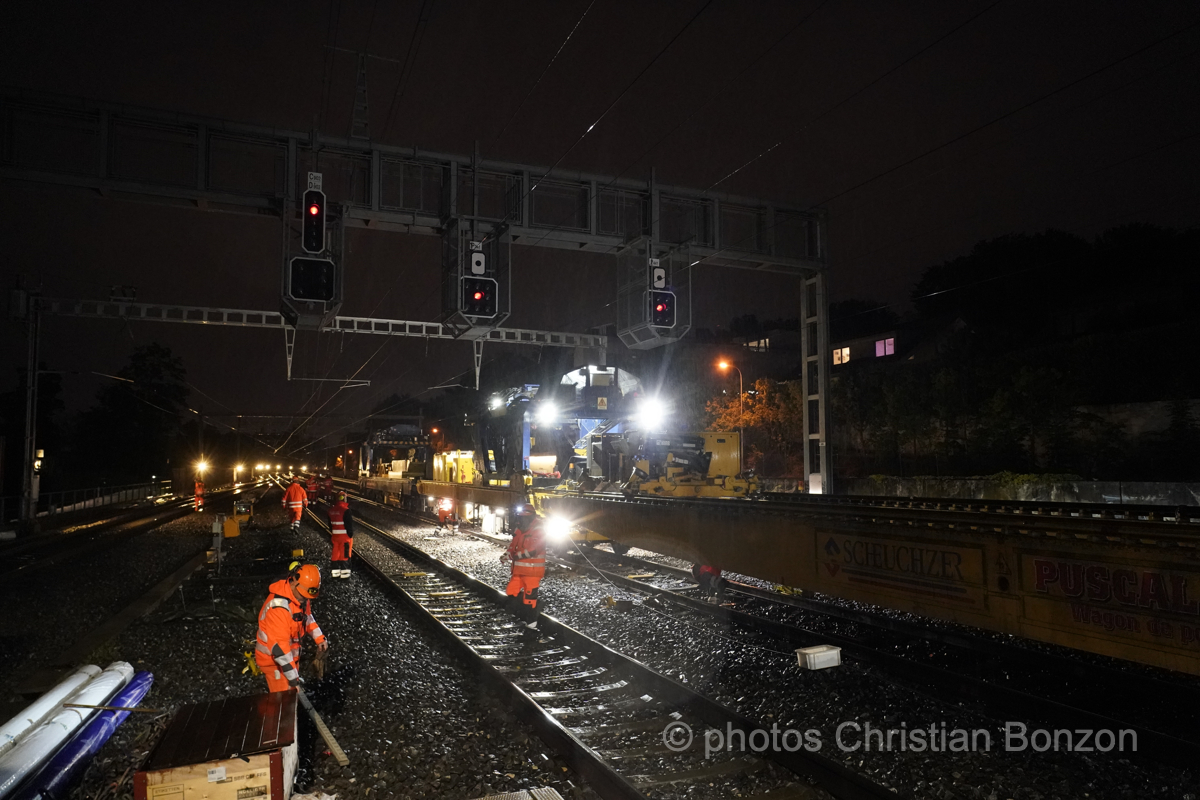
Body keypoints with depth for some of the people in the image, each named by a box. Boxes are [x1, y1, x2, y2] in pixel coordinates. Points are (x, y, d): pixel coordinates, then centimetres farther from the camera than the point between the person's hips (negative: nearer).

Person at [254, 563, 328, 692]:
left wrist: (319, 638, 2)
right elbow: (278, 645, -34)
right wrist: (292, 676, -32)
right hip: (273, 659, -8)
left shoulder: (300, 595, -7)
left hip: (290, 654, 8)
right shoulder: (278, 607, -34)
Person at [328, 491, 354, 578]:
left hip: (335, 535, 7)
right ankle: (344, 572, 3)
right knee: (345, 555, 0)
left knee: (335, 554, 13)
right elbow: (349, 524, -17)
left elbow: (330, 524, 16)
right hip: (345, 536, -7)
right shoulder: (346, 510, -18)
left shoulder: (331, 509, 6)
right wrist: (351, 535, -7)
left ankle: (335, 572, 20)